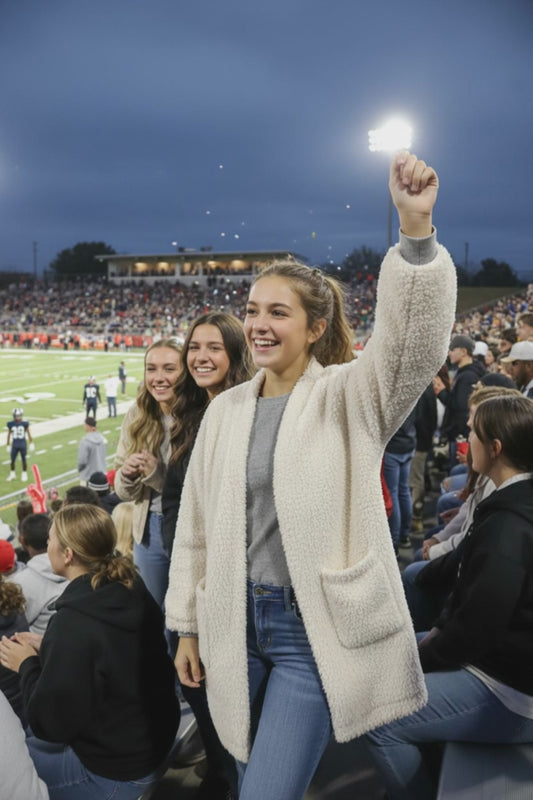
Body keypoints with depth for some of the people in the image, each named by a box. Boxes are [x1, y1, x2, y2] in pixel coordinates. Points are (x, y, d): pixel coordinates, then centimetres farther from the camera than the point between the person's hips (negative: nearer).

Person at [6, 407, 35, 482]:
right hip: (14, 444, 1)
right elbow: (9, 435, 6)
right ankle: (12, 474, 24)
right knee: (12, 460, 6)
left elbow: (28, 434, 2)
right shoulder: (11, 424, -3)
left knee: (23, 460, 6)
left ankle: (24, 474, 21)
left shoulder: (25, 423, -6)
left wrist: (32, 443, 2)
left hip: (23, 444, -1)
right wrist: (8, 445, 9)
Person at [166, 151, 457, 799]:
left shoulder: (348, 397, -7)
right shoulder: (225, 409, 4)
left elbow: (414, 345, -28)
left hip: (314, 630, -4)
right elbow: (195, 526, 8)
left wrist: (416, 230, -40)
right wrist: (187, 625, 10)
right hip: (234, 622, 5)